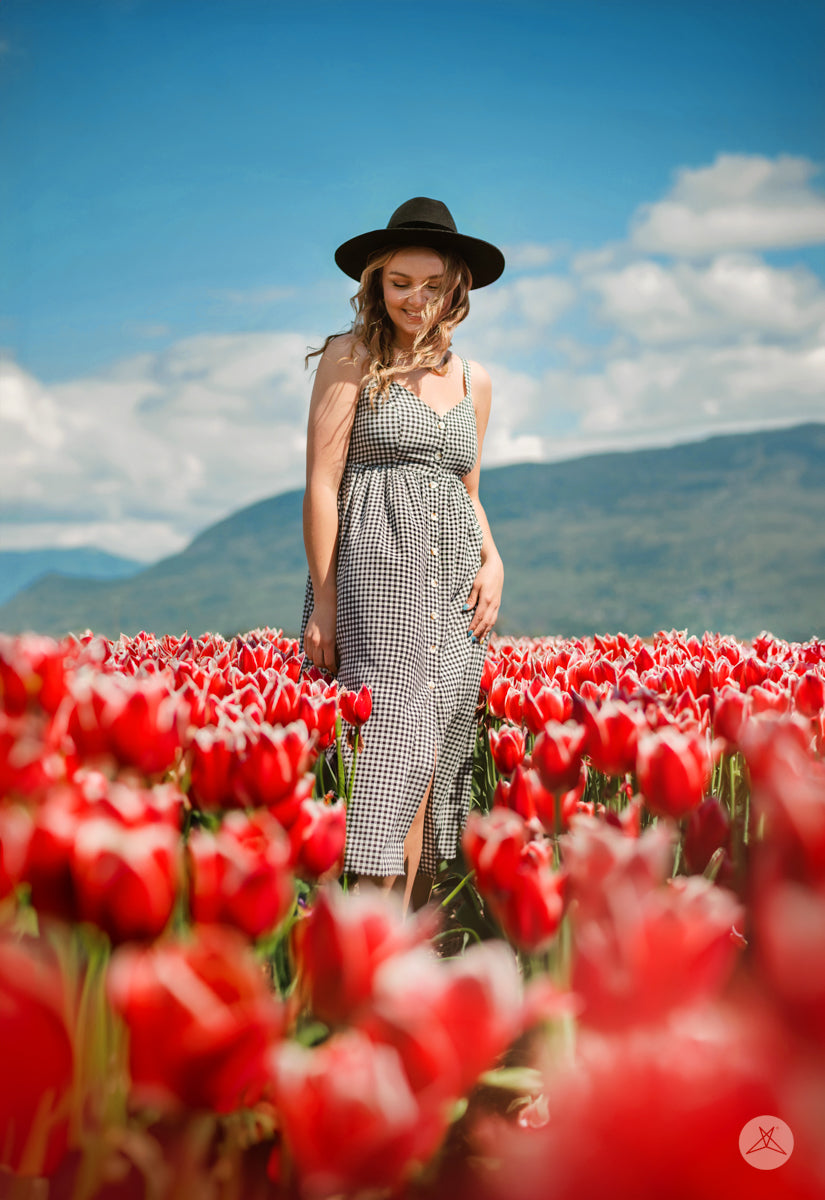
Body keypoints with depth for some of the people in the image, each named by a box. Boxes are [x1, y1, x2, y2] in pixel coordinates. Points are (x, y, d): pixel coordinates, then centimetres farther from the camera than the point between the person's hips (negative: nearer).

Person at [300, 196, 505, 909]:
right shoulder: (351, 358, 4)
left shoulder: (474, 381, 19)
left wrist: (494, 561, 7)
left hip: (454, 588, 5)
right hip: (376, 570, -5)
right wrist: (324, 601, -8)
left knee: (431, 768, 2)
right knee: (397, 757, -14)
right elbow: (322, 485, -1)